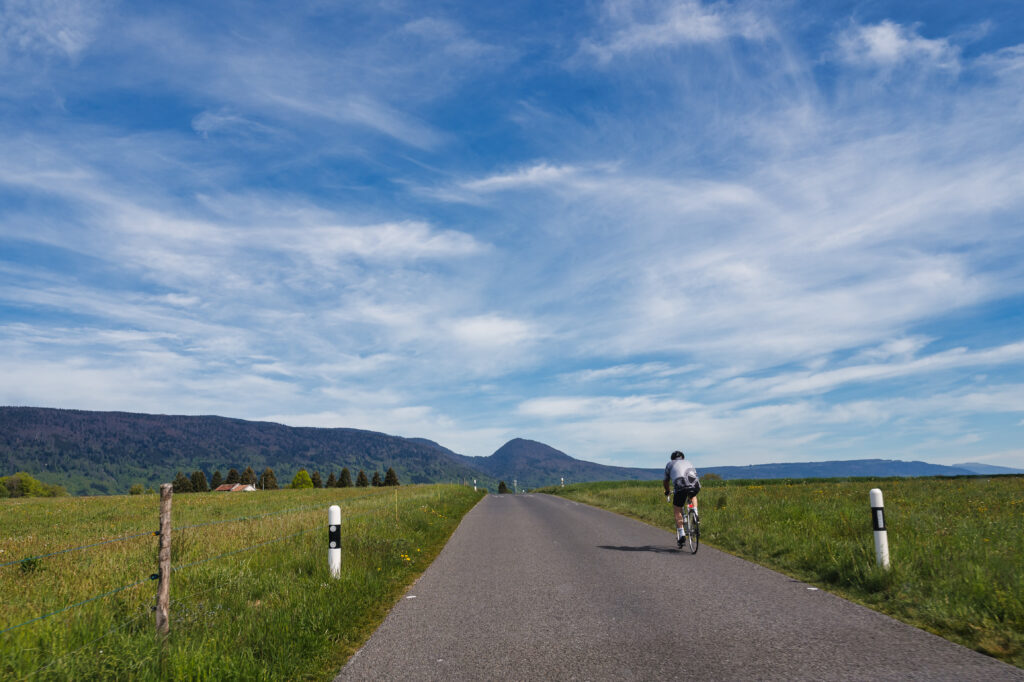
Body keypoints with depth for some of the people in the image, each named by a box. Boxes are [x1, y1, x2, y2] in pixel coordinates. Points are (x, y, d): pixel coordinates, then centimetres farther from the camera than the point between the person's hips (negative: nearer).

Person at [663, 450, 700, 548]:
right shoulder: (689, 463, 36)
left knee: (677, 509, 14)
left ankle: (682, 534, 5)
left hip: (681, 486, -3)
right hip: (695, 486, 3)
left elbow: (666, 481, 35)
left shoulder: (670, 464, 28)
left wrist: (667, 492, 53)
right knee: (693, 496, 38)